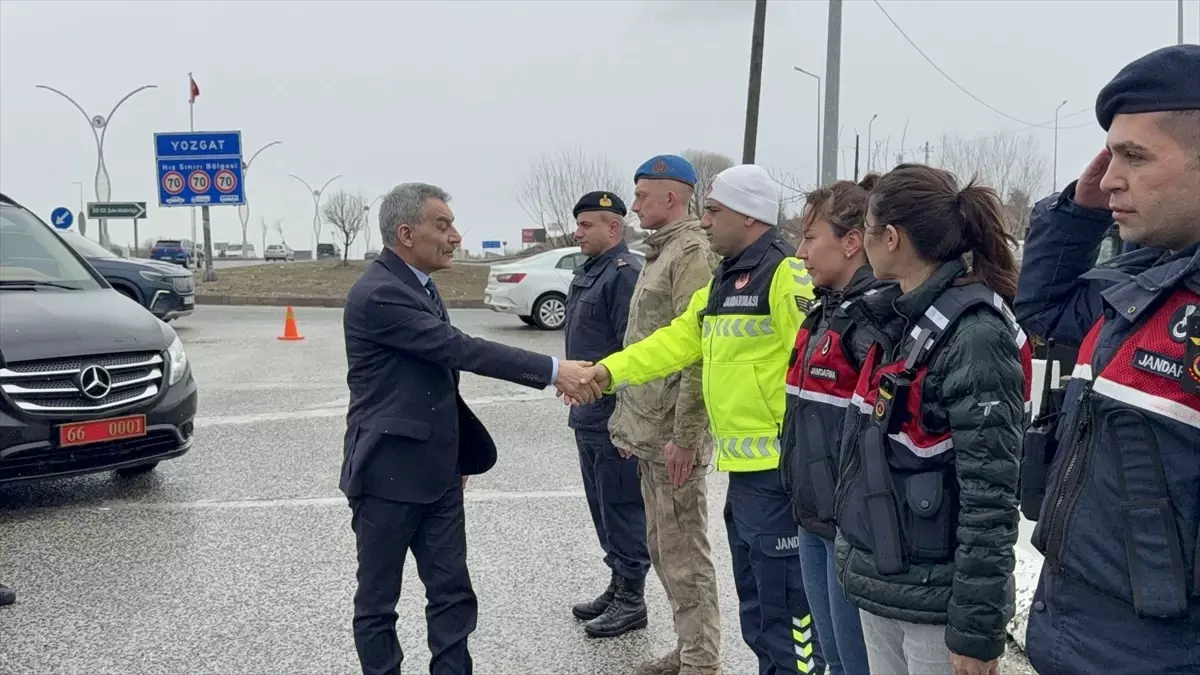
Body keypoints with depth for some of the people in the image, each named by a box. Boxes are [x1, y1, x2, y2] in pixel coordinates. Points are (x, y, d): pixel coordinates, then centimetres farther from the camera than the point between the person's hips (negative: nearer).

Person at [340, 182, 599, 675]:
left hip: (437, 474, 8)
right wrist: (553, 371, -27)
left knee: (452, 594, 11)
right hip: (388, 473, -8)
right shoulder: (377, 294, -20)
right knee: (378, 601, 9)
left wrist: (458, 455, 23)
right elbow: (461, 350, -26)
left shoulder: (418, 284, 9)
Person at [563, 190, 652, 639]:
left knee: (622, 507, 0)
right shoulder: (587, 273, 15)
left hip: (614, 417, -10)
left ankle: (631, 600, 13)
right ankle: (618, 584, 30)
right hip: (588, 416, 10)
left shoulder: (626, 274, -16)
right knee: (602, 507, 17)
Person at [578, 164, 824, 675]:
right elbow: (677, 341, 12)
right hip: (744, 470, 10)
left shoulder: (787, 274, -15)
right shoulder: (724, 280, 16)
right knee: (756, 608, 21)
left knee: (788, 610, 2)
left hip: (778, 471, -10)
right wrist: (607, 371, 0)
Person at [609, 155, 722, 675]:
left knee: (684, 554, 0)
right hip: (649, 429, 10)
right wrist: (629, 419, 19)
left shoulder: (692, 253, -14)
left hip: (673, 434, -10)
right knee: (662, 547, 17)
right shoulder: (660, 253, 16)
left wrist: (684, 436, -22)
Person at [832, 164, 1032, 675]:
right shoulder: (901, 323, 7)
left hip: (937, 600, -8)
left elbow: (990, 500, -20)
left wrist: (977, 628, -18)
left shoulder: (974, 335, -19)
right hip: (878, 585, 8)